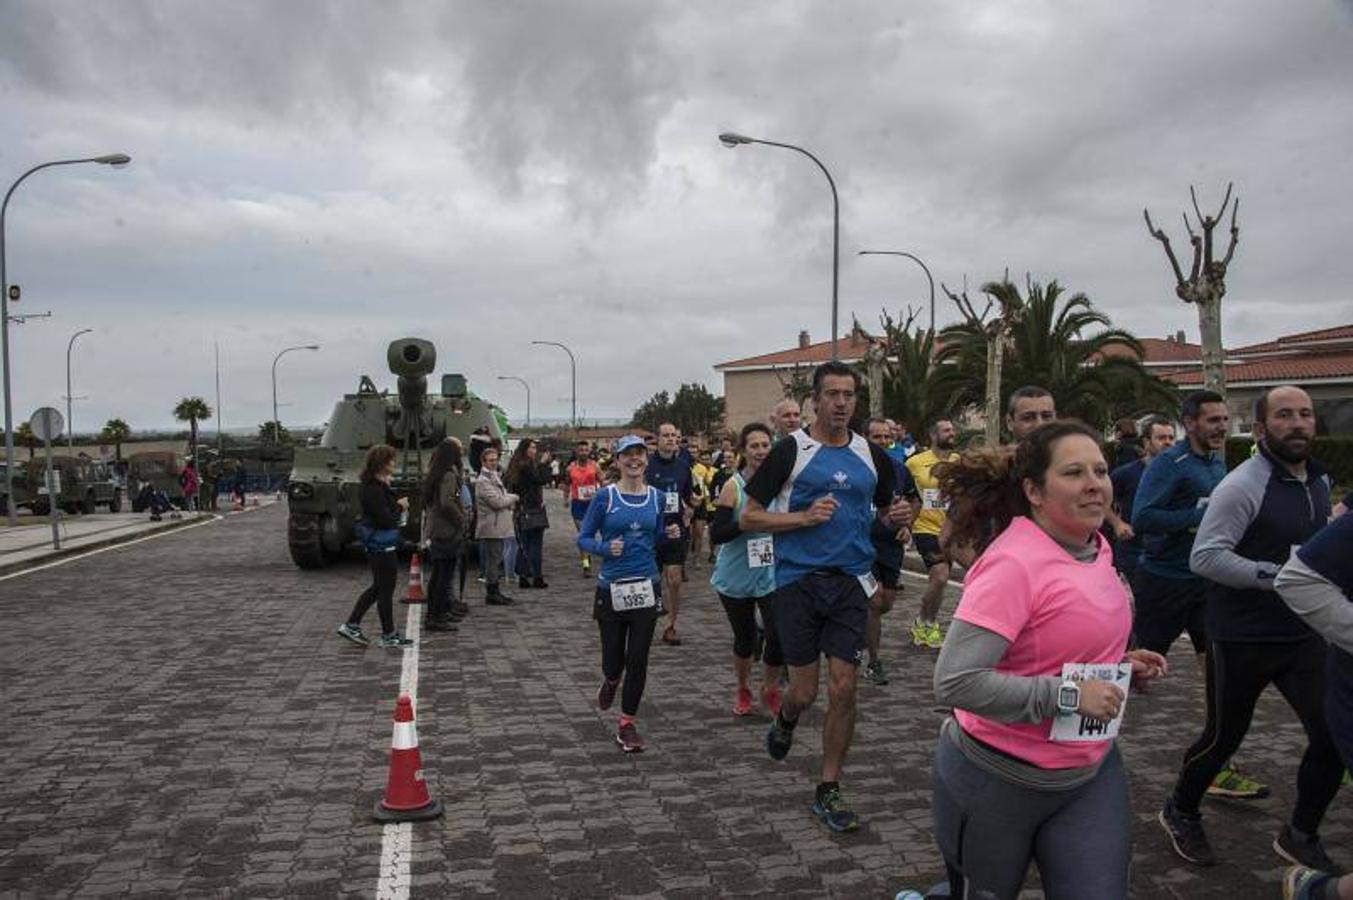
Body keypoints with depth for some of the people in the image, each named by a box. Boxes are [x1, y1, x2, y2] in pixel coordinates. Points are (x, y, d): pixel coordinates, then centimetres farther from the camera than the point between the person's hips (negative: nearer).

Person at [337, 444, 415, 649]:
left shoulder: (377, 485, 10)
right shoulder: (373, 489, -22)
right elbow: (386, 520, -24)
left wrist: (397, 506, 1)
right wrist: (400, 506, -9)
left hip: (376, 545, 10)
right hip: (381, 545, -10)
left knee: (379, 587, 19)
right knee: (386, 589, 2)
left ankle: (351, 625, 23)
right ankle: (388, 636, 13)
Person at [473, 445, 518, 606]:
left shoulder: (495, 477, 19)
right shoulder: (483, 481, -13)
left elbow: (503, 497, 24)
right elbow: (497, 501, -20)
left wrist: (510, 501, 2)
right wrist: (513, 497, -4)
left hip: (499, 527, 10)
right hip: (491, 528, -10)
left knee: (496, 561, 14)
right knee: (493, 561, -5)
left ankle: (494, 592, 22)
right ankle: (492, 594, 1)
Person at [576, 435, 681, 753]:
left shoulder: (656, 497, 4)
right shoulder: (605, 497, -6)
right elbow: (583, 538, -2)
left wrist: (669, 535, -7)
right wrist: (604, 548, -21)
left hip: (646, 588, 2)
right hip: (611, 589, -2)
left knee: (638, 660, 2)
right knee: (613, 661, 8)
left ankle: (627, 724, 18)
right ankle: (610, 681, 45)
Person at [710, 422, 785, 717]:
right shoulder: (733, 487, -11)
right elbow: (715, 535, -17)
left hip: (773, 575, 2)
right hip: (737, 578, -2)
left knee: (779, 636, -11)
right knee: (745, 639, 11)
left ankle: (770, 689, 17)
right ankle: (743, 690, 39)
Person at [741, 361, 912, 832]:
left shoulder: (872, 456, 7)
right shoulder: (791, 450, -5)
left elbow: (883, 511, 22)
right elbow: (748, 517, -4)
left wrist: (896, 516, -2)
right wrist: (803, 516, -17)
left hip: (850, 582, 3)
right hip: (798, 580, -3)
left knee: (843, 689, 0)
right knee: (805, 692, 3)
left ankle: (828, 791, 15)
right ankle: (785, 720, 40)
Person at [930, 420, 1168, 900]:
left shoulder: (1096, 545, 2)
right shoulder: (1014, 563, -24)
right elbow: (954, 682, -31)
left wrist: (1120, 665, 2)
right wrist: (1068, 695, -26)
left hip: (1093, 770, 7)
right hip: (999, 779, -7)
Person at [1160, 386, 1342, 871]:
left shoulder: (1320, 480, 8)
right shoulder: (1243, 486, -18)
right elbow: (1204, 557, -24)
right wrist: (1279, 575, -24)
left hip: (1303, 634, 6)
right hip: (1243, 639, -6)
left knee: (1333, 736, 1)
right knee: (1224, 737, 9)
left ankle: (1300, 836, 25)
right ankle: (1180, 813, 35)